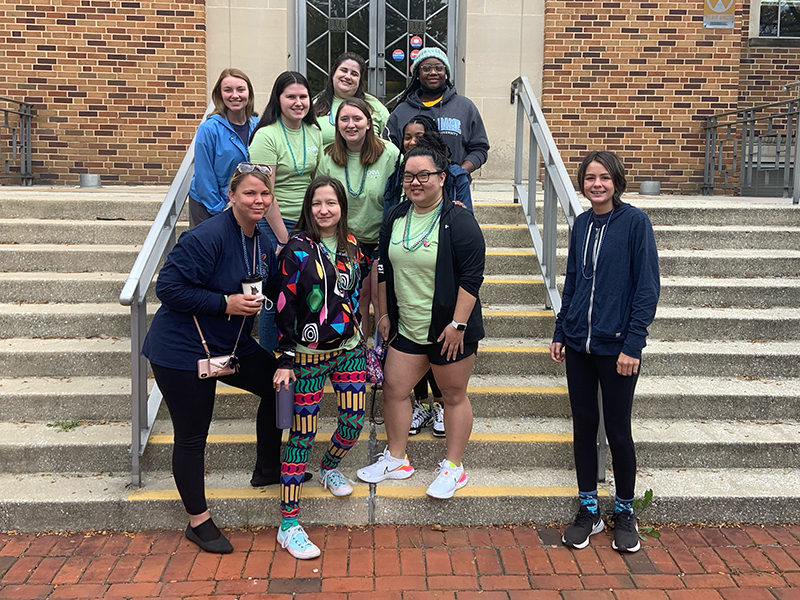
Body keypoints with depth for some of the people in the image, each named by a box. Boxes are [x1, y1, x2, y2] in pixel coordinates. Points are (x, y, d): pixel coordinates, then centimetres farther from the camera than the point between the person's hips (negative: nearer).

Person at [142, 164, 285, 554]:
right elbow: (168, 288, -24)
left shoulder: (263, 245, 5)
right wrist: (225, 304, -25)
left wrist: (257, 301, -2)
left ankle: (268, 468, 36)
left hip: (231, 346, 8)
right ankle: (198, 522, 20)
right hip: (182, 351, -8)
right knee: (192, 437, 2)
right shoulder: (208, 237, -22)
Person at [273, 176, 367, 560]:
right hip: (309, 354, -5)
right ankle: (289, 525, 5)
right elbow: (286, 306, -11)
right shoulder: (298, 249, -10)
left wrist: (363, 344, 18)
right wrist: (284, 360, -13)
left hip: (348, 349, 5)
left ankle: (330, 468, 39)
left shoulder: (351, 244, 6)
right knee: (303, 433, -3)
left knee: (354, 420, 4)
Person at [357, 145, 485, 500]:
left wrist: (457, 324, -19)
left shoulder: (458, 221, -13)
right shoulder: (396, 217, 7)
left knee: (454, 395, 7)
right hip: (406, 328, 6)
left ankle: (453, 467, 22)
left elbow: (472, 276, -15)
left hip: (450, 330, -6)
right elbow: (384, 269, 15)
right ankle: (396, 460, 27)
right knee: (393, 390, 9)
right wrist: (384, 313, 13)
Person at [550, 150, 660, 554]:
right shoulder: (582, 224, 8)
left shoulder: (634, 222, -8)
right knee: (583, 425, 10)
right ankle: (588, 509, 25)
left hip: (617, 347, -5)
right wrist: (560, 333, 11)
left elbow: (647, 288, -10)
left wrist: (632, 344, -15)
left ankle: (625, 512, 25)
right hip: (579, 344, 5)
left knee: (617, 430, 5)